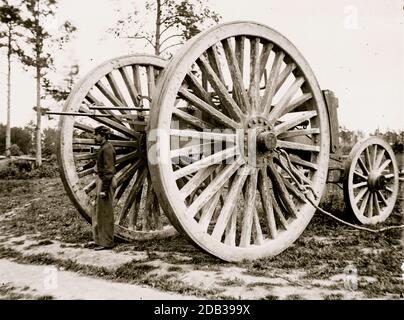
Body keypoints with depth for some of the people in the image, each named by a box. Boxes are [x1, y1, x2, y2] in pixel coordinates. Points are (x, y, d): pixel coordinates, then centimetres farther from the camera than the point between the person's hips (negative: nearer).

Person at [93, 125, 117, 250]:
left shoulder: (107, 148, -15)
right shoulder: (105, 148, 17)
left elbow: (109, 170, -21)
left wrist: (103, 189, -22)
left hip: (105, 183, -11)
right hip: (104, 182, 11)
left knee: (105, 213, -5)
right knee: (100, 212, 15)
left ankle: (106, 242, 3)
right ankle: (102, 239, 24)